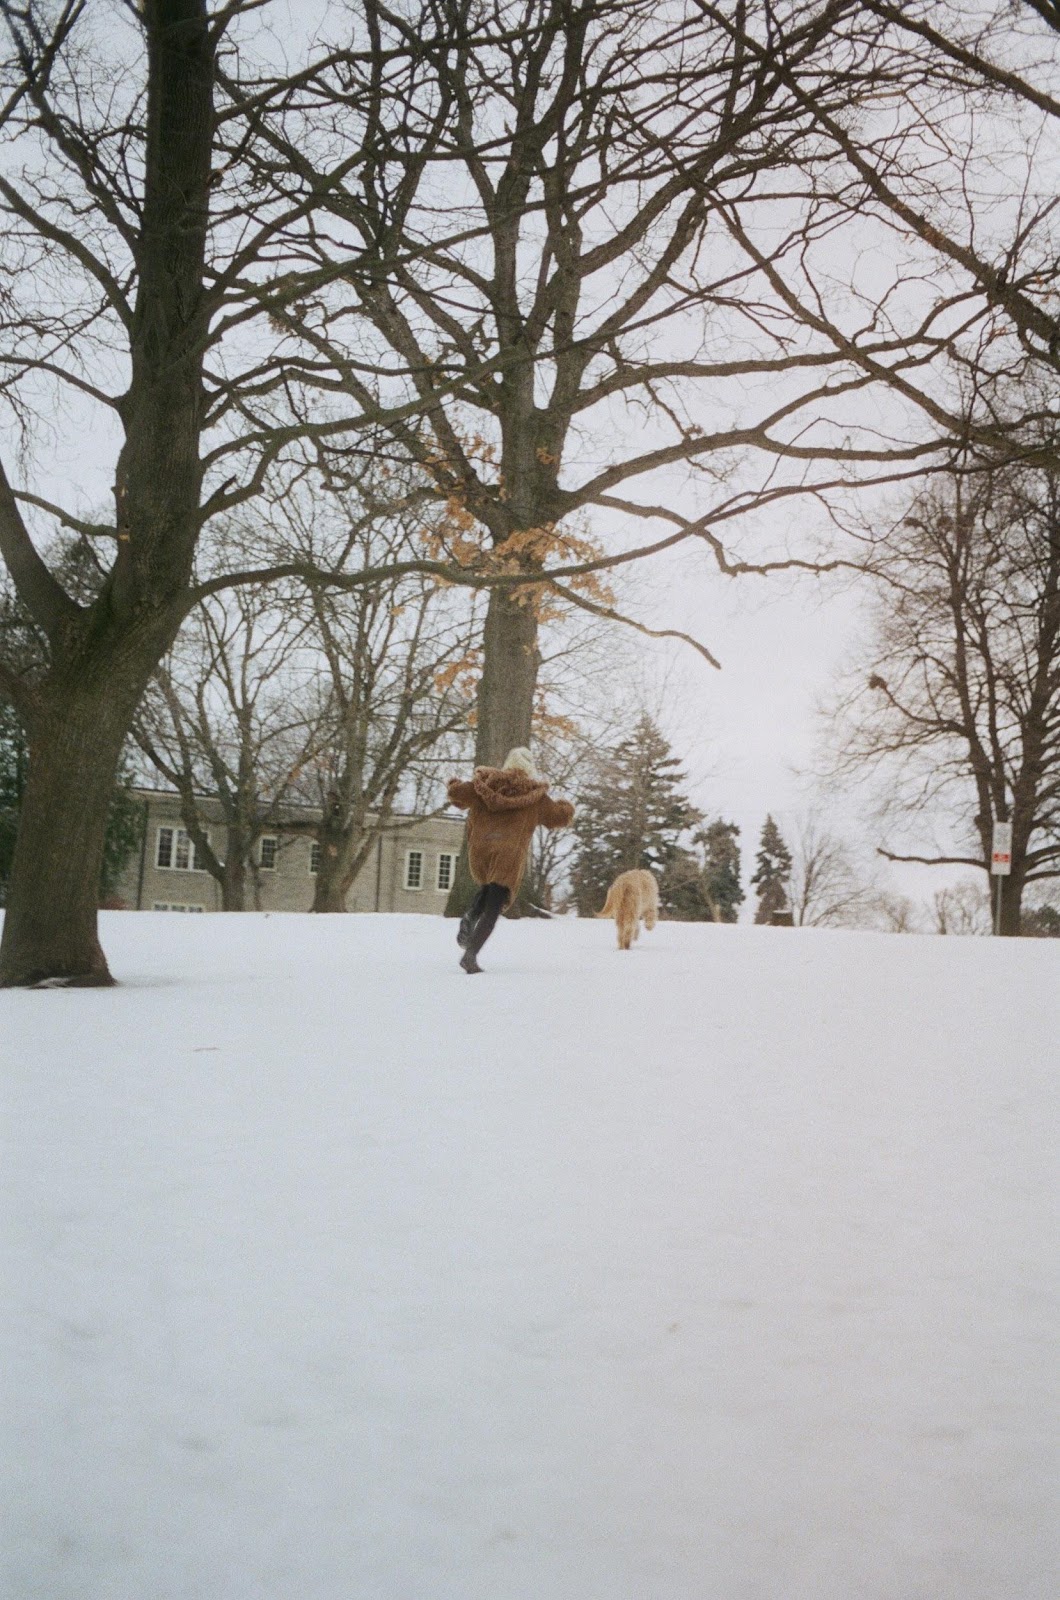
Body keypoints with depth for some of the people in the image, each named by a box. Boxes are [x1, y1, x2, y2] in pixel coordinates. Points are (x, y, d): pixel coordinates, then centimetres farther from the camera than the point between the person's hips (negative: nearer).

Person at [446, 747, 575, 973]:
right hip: (509, 855, -3)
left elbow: (456, 793, 6)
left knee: (489, 888, 32)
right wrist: (566, 807, 36)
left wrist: (454, 784, 30)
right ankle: (470, 954, -17)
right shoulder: (536, 795, 5)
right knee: (492, 910, -2)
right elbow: (562, 816, 13)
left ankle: (470, 916, 4)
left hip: (480, 850, 3)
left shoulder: (485, 783, 9)